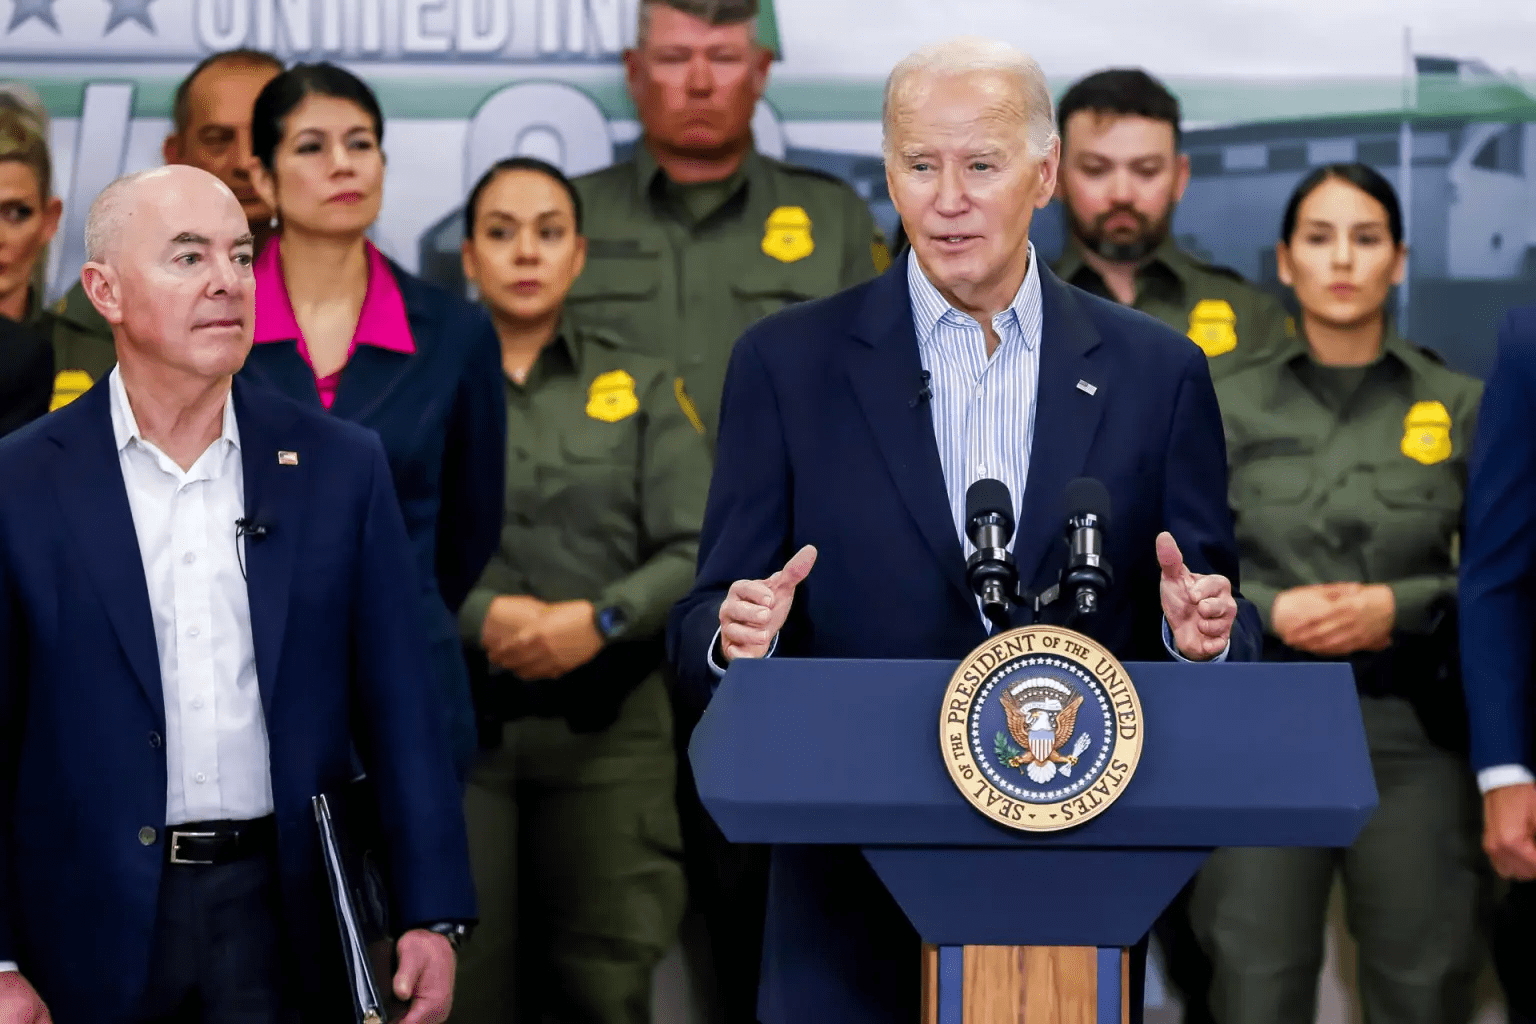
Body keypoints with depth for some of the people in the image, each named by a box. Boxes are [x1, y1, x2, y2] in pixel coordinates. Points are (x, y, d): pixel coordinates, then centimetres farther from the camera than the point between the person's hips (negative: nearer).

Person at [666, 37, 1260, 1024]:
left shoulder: (1156, 372, 5)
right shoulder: (789, 363, 2)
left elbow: (1219, 631, 7)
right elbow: (702, 632, 2)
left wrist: (1202, 631, -16)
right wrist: (735, 636, -21)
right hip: (856, 898, -1)